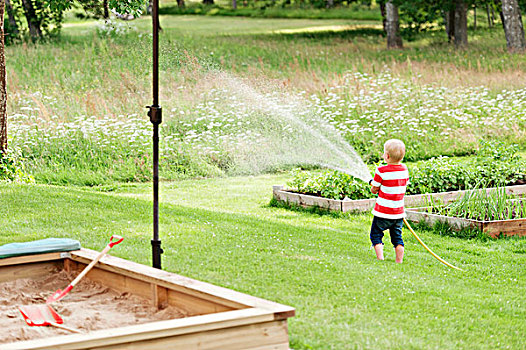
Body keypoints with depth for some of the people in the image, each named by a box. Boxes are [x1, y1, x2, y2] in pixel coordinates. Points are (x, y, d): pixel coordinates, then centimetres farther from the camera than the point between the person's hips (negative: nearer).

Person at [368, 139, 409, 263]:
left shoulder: (381, 171, -15)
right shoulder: (404, 170, 0)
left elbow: (374, 190, -6)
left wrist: (373, 187, 16)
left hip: (383, 212, -5)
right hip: (399, 212, 5)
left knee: (376, 234, 9)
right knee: (397, 237, 15)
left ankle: (380, 257, -1)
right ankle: (399, 261, 14)